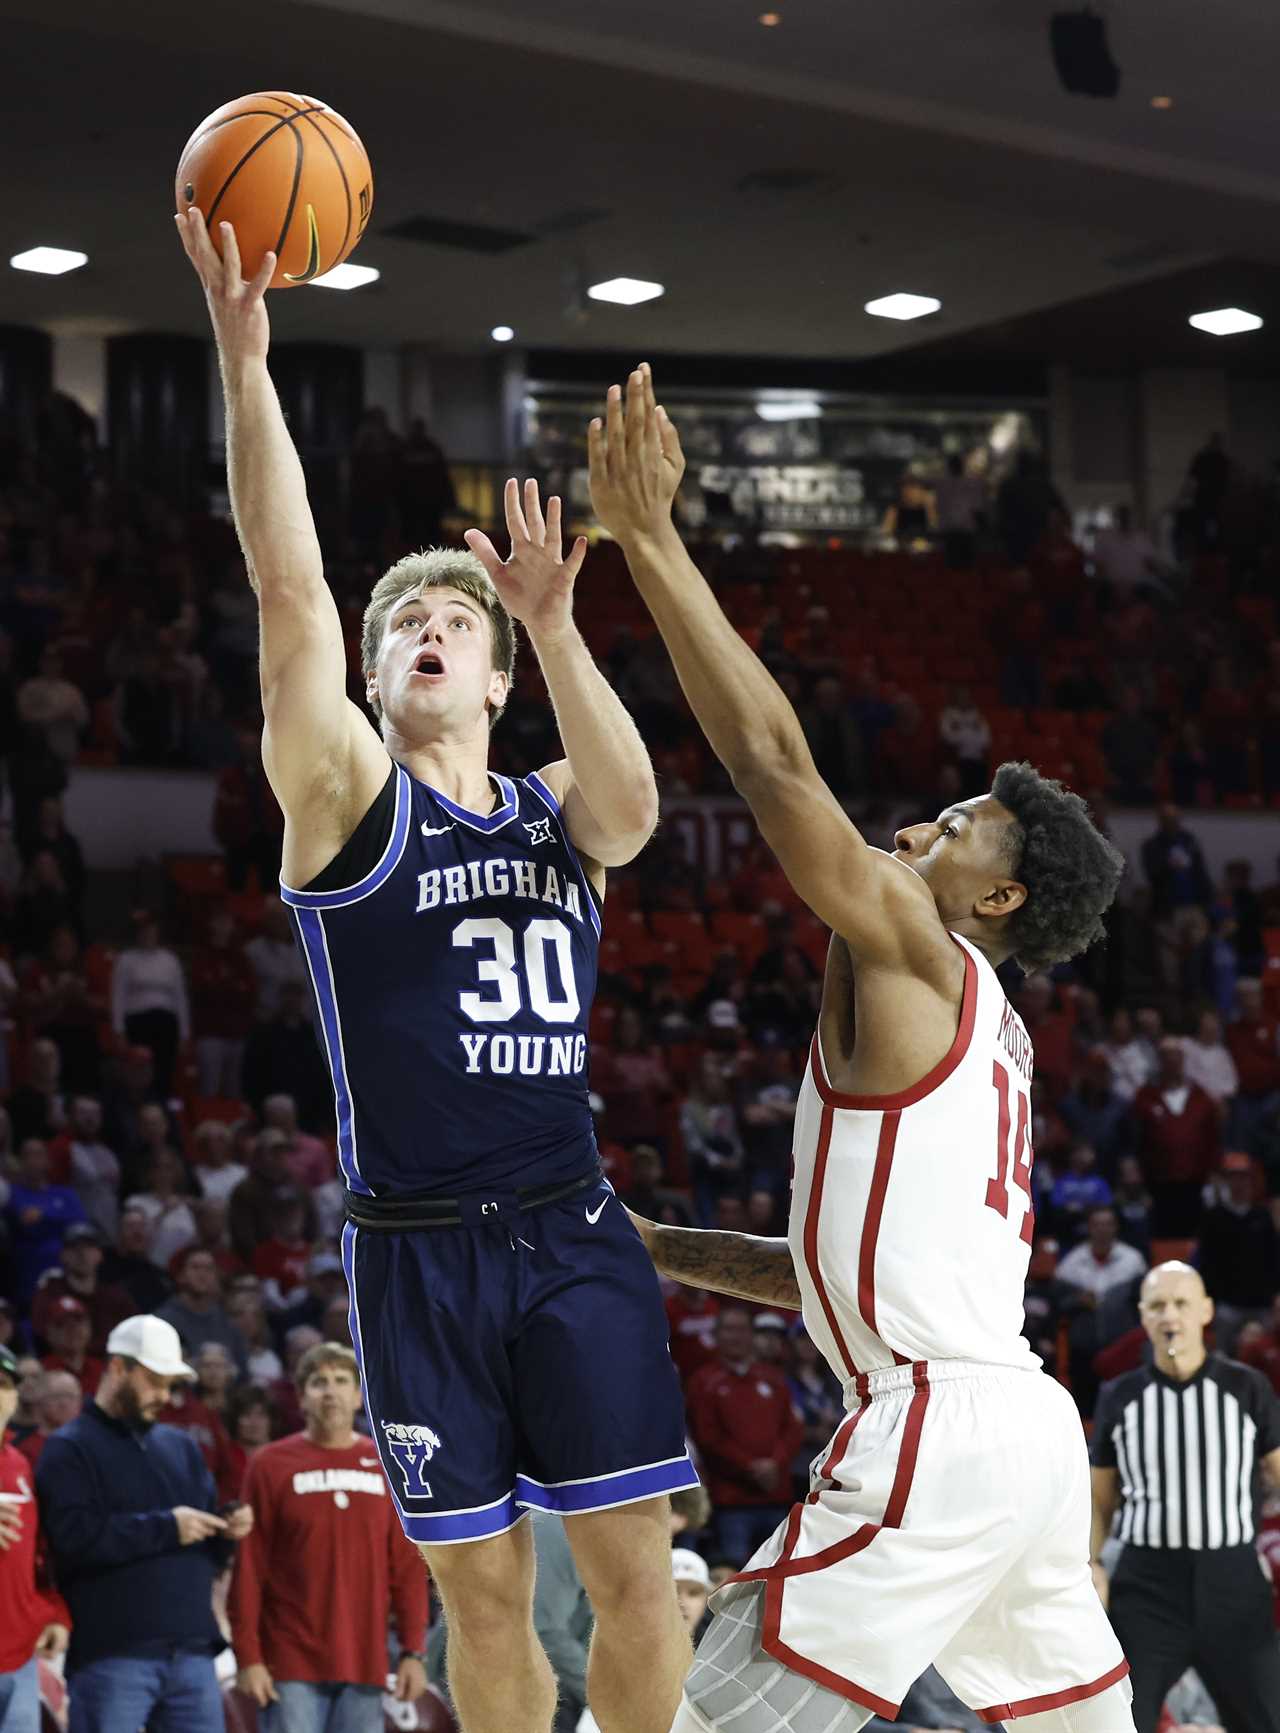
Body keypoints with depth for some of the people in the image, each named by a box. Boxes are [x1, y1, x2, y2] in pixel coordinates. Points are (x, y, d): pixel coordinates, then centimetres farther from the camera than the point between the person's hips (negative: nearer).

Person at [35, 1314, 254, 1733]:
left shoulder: (181, 1447, 19)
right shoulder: (70, 1449, 0)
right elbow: (75, 1537, -17)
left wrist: (226, 1532, -2)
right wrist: (165, 1527, -15)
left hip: (191, 1651, 6)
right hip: (110, 1656, -6)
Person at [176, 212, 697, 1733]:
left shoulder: (555, 810, 11)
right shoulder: (345, 795, 2)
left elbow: (632, 805, -15)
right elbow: (289, 593, -11)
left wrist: (554, 628, -29)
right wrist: (243, 358, -21)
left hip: (571, 1234, 2)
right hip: (418, 1252, -2)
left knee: (635, 1569, -2)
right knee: (482, 1590, 3)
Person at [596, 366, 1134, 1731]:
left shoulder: (911, 945, -4)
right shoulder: (983, 1023, 23)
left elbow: (772, 759, -15)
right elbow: (852, 1265, 28)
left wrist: (650, 541, -15)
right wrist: (658, 1251, 25)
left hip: (943, 1426, -10)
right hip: (1021, 1425, 10)